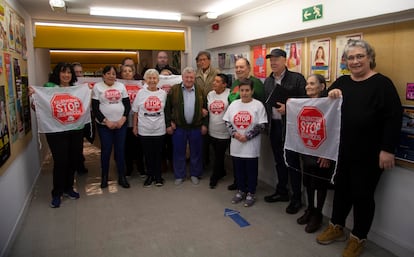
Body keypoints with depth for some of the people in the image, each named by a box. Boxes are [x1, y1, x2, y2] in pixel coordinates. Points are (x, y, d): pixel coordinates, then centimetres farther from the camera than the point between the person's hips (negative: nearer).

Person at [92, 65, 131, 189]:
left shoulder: (121, 86, 7)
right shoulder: (97, 87, 0)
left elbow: (127, 104, 6)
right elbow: (95, 108, -5)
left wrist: (123, 118, -7)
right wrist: (106, 121, -12)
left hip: (121, 124, 2)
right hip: (104, 124, -2)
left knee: (120, 150, 5)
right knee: (106, 150, 2)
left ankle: (122, 177, 15)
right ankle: (104, 176, 19)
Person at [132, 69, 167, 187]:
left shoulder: (163, 93, 2)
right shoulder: (141, 93, 0)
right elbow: (135, 111, 4)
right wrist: (135, 126, 3)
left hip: (159, 129, 0)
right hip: (144, 129, 0)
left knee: (158, 153, 9)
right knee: (148, 154, 10)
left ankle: (158, 176, 25)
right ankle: (150, 175, 25)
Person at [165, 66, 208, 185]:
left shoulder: (200, 91, 4)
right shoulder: (174, 90, -1)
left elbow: (205, 108, 6)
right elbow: (168, 108, -1)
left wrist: (205, 124, 1)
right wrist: (168, 124, -4)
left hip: (196, 127, 1)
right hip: (178, 127, -1)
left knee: (196, 153, 10)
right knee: (179, 152, 8)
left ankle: (195, 174, 27)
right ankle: (179, 176, 23)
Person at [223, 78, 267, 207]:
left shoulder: (258, 105, -7)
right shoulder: (233, 104, 5)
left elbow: (261, 125, -10)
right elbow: (227, 122, 7)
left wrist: (247, 136, -16)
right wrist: (234, 133, -9)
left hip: (251, 146, -4)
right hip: (236, 145, 4)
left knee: (251, 170, 8)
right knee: (238, 169, 15)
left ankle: (251, 193, 25)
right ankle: (241, 191, 33)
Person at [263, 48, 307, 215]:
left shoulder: (297, 78, -6)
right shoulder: (268, 81, 13)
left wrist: (288, 108, -19)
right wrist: (267, 122, 6)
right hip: (274, 126, 6)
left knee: (292, 162, 1)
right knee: (279, 161, 16)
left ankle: (297, 198, 14)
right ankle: (281, 191, 31)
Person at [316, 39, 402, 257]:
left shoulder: (382, 83, -8)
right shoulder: (342, 82, 8)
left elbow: (394, 118, -12)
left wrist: (387, 150, -15)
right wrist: (330, 95, -12)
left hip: (369, 154, -5)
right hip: (342, 150, 5)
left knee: (362, 194, 7)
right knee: (342, 189, 17)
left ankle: (358, 238, 26)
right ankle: (336, 227, 36)